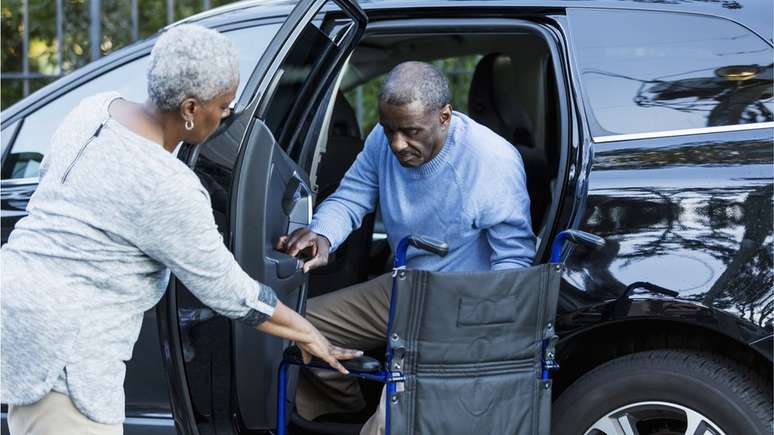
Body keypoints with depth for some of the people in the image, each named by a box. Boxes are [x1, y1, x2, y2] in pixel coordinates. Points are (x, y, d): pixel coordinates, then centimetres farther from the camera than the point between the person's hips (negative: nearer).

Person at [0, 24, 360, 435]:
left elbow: (48, 173, 22)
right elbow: (226, 288, -11)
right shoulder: (167, 188, -21)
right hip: (61, 341, -10)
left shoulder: (98, 108, 2)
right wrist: (306, 333, 1)